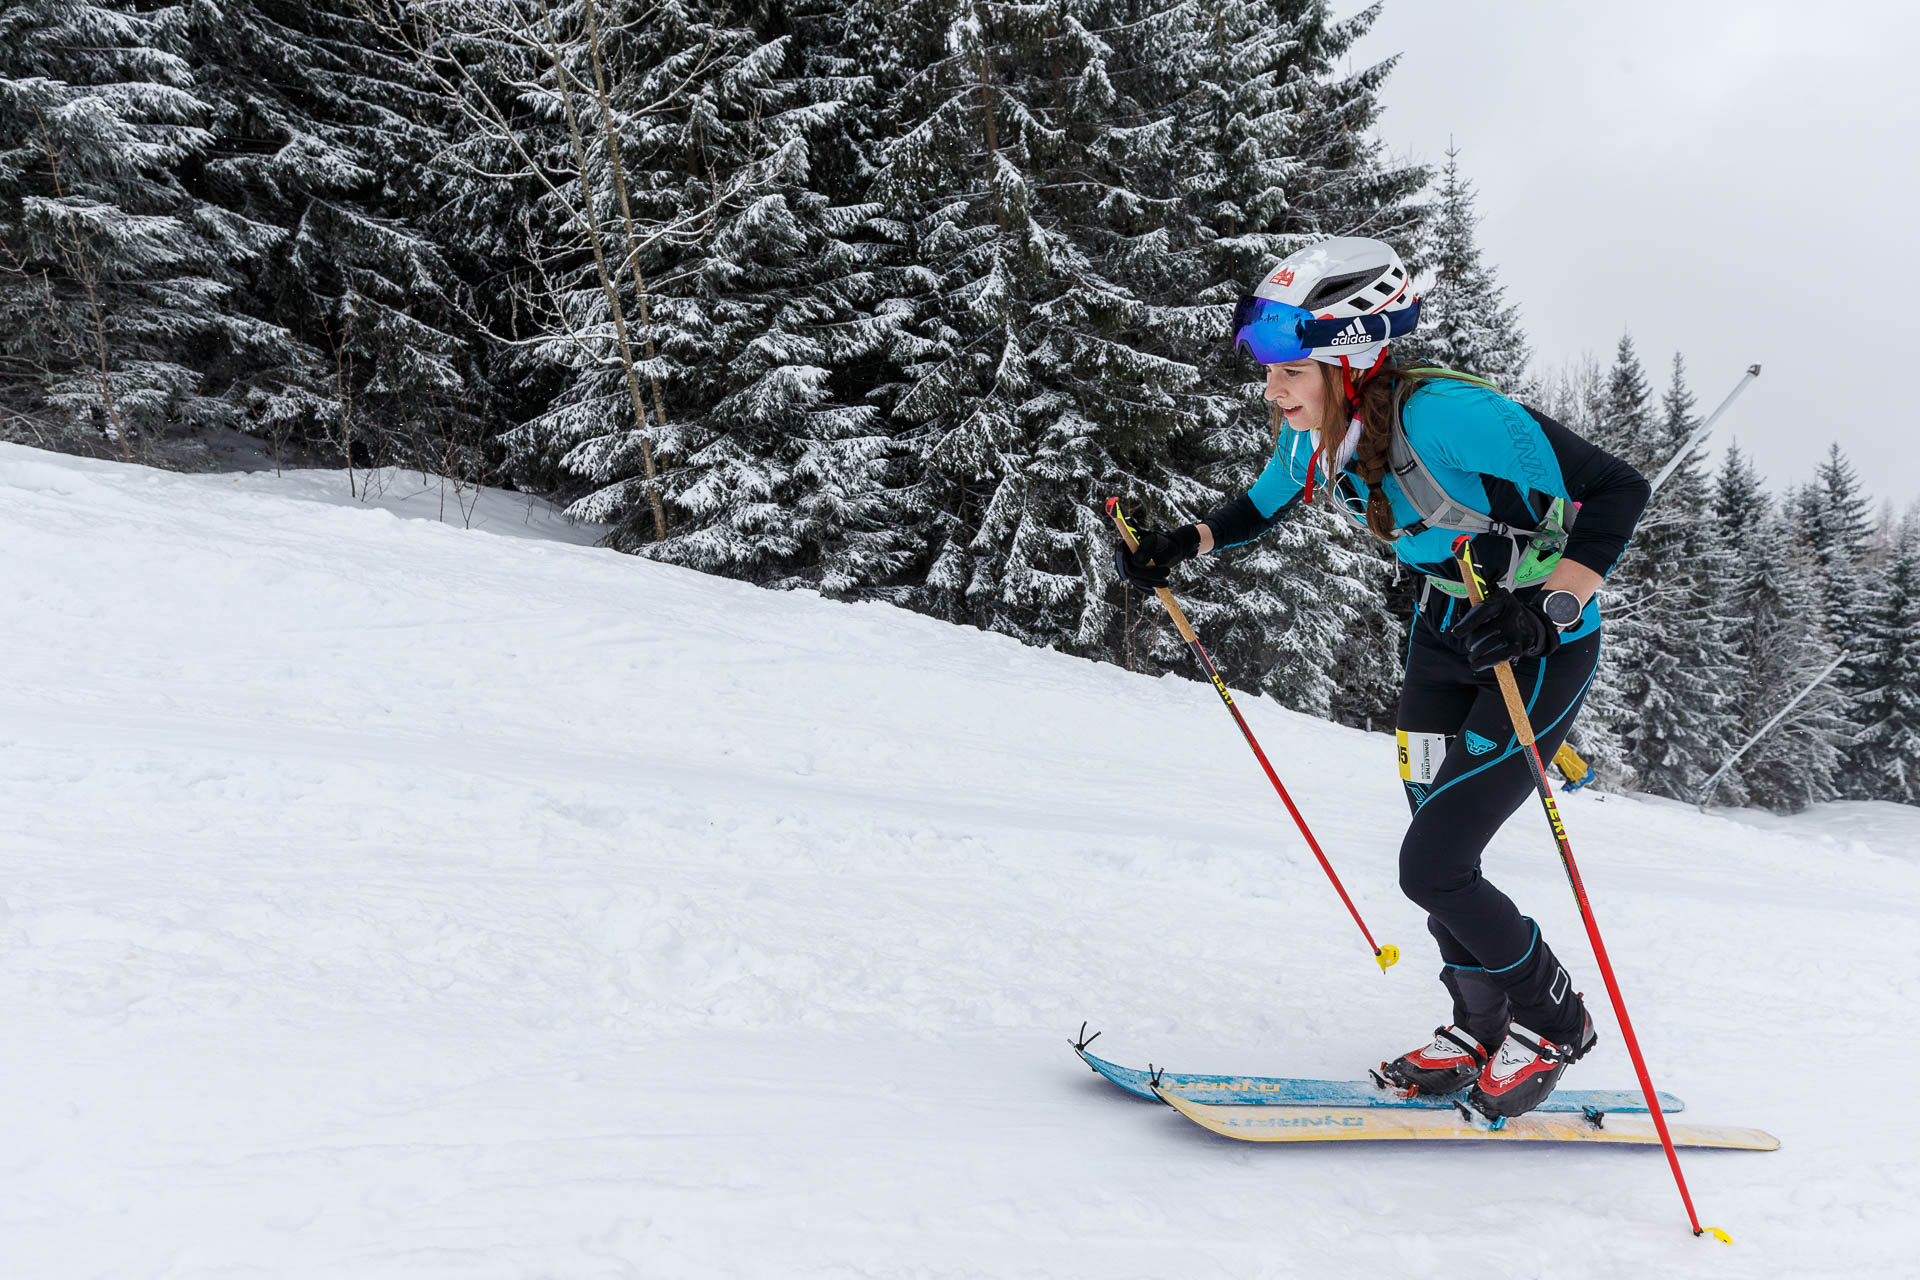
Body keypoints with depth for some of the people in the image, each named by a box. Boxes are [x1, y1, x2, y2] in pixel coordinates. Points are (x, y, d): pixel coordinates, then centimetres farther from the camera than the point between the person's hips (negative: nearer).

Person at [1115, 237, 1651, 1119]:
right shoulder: (1314, 431, -10)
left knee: (1431, 866, -9)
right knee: (1438, 857, 9)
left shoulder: (1444, 416, -34)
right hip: (1448, 626, 7)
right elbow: (1264, 507, 12)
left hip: (1544, 646, -7)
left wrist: (1545, 612, -42)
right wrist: (1182, 545, -2)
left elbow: (1617, 490, -30)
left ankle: (1553, 1023, 17)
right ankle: (1479, 1031, 31)